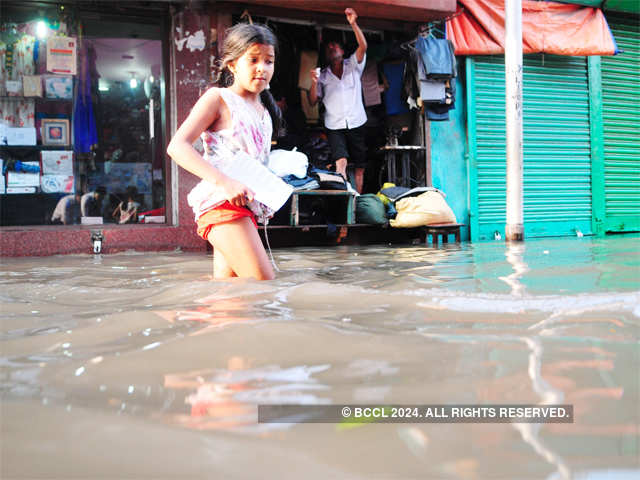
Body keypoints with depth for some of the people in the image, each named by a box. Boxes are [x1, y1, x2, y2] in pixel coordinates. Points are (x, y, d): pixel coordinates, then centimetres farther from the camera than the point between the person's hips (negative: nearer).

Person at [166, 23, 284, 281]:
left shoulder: (265, 110, 19)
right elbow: (177, 146, -13)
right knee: (263, 283, -19)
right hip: (221, 202, -8)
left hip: (247, 205, 9)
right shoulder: (218, 98, -2)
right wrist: (224, 182, -26)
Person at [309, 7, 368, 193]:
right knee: (341, 161, -21)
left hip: (357, 122, 1)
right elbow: (313, 101, 8)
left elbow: (363, 47, -6)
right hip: (335, 125, -1)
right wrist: (314, 82, -9)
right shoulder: (323, 75, 13)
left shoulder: (353, 66, 12)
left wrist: (353, 24, -19)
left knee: (360, 167, 3)